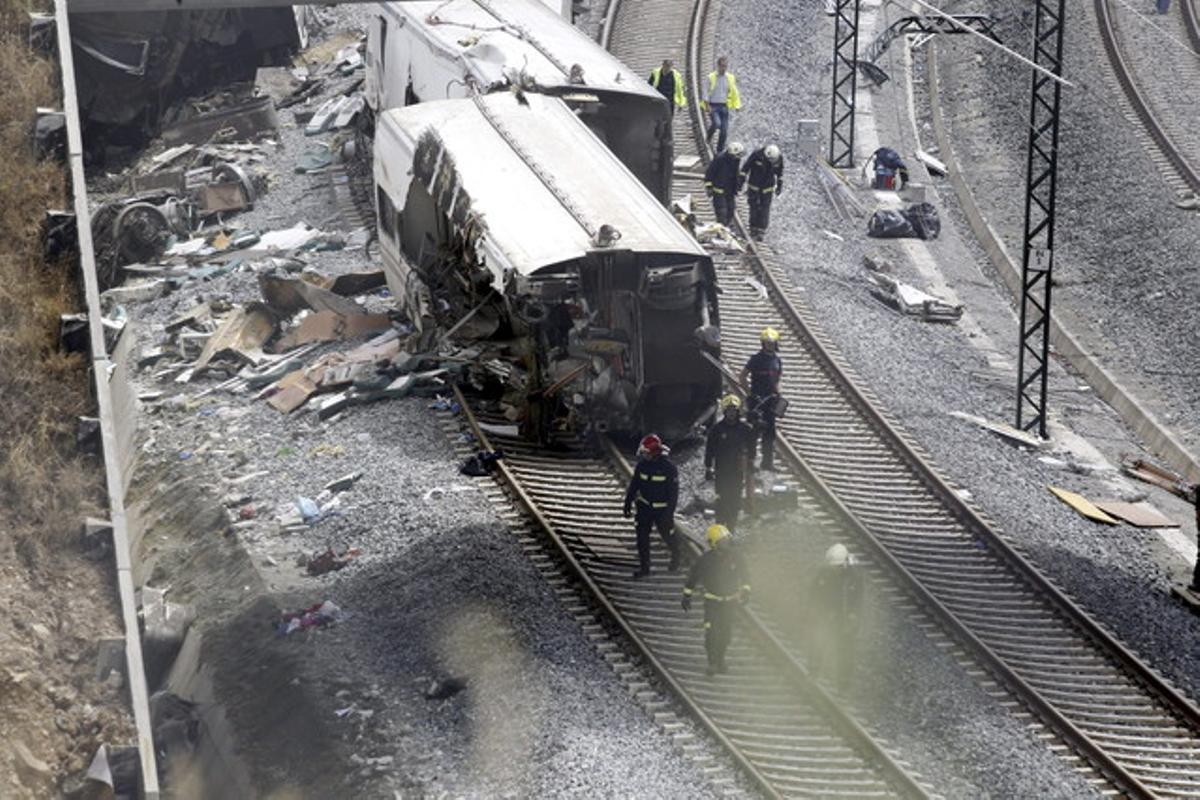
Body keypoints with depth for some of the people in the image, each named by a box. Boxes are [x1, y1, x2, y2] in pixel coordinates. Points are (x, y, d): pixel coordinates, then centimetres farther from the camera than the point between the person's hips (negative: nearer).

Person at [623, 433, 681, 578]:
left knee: (667, 535, 11)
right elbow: (634, 485, 8)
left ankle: (675, 557, 40)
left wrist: (669, 512, -15)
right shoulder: (642, 465, -3)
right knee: (642, 537, 0)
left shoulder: (668, 468, -16)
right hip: (644, 507, 4)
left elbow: (673, 492, -13)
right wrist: (628, 504, 7)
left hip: (661, 509, -4)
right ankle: (644, 567, 10)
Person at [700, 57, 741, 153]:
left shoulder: (730, 78, 6)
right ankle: (709, 137, 6)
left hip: (724, 106, 4)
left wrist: (737, 105, 7)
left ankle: (720, 151, 14)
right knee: (716, 123, -26)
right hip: (713, 106, -4)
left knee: (724, 131, 1)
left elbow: (734, 93, 14)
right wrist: (706, 105, -11)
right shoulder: (711, 77, -5)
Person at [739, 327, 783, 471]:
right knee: (754, 430, -6)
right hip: (757, 400, -6)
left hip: (771, 400, 6)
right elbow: (742, 377, -7)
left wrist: (776, 394, 9)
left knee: (769, 432, 9)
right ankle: (749, 460, -1)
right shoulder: (756, 359, -8)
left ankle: (767, 461, 15)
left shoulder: (777, 361, 11)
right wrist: (750, 393, -10)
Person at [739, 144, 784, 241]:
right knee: (754, 208, 5)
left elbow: (779, 172, 3)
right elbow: (745, 168, -14)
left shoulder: (779, 158, -17)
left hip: (768, 188, 2)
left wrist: (779, 186, 11)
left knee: (764, 210, -1)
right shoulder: (757, 155, -26)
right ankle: (753, 231, 17)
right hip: (754, 186, -2)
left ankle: (760, 232, 7)